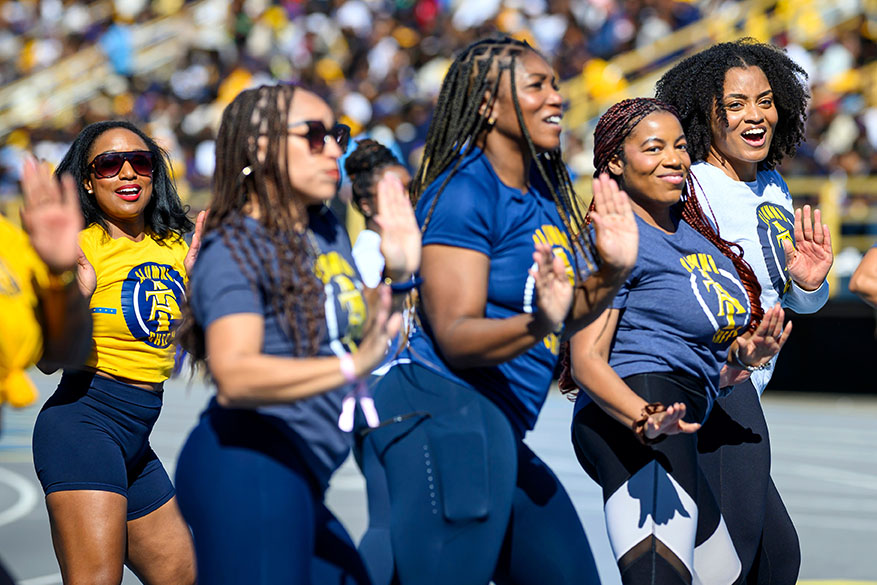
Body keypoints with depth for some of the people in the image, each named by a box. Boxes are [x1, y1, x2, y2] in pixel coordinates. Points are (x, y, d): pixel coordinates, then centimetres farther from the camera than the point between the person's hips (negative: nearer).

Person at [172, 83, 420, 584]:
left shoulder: (328, 229, 15)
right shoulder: (233, 251, -11)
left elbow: (354, 322, 29)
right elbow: (234, 377, -27)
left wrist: (398, 275, 10)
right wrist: (351, 366, -38)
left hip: (299, 481, 10)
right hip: (248, 467, -9)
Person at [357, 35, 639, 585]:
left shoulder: (548, 186, 13)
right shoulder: (464, 193, -12)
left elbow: (564, 316, 17)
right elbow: (455, 337, -18)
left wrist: (610, 274, 0)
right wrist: (537, 324, -35)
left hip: (498, 432, 9)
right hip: (444, 418, -9)